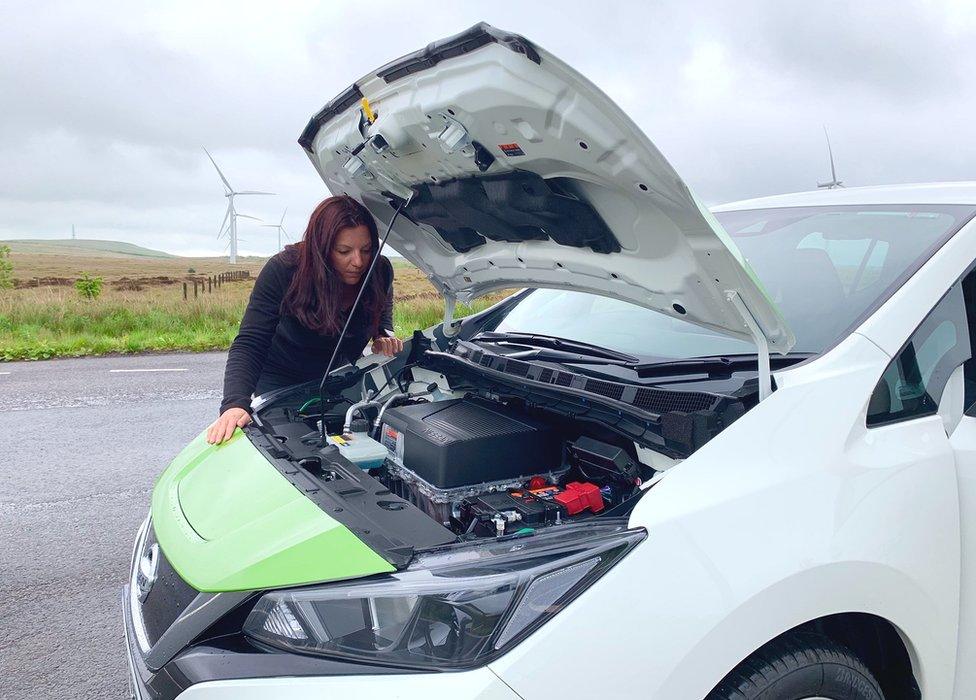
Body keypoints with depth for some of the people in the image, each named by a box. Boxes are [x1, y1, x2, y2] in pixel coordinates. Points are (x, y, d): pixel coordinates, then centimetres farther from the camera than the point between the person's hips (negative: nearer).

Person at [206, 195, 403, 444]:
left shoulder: (380, 271, -22)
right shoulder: (281, 271, -32)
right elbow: (249, 345, -36)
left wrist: (384, 335, -19)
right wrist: (235, 404, -52)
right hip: (280, 379, -2)